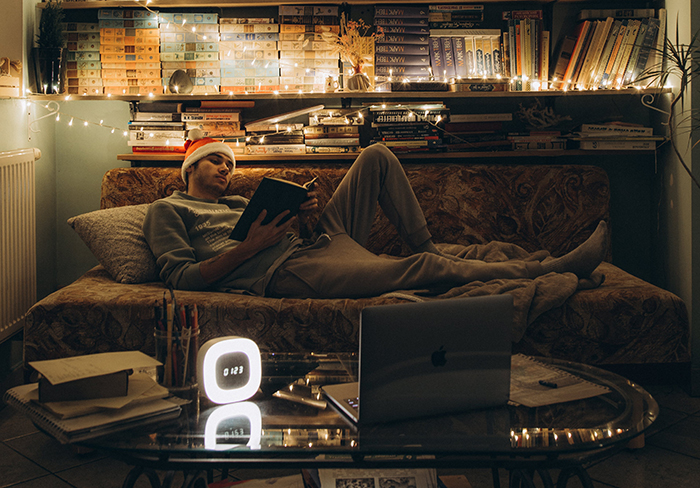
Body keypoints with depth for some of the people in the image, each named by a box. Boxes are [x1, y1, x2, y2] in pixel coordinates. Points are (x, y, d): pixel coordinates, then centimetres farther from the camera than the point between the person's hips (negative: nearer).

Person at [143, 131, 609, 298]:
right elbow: (181, 278, -5)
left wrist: (300, 216, 3)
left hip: (315, 243, 9)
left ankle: (429, 247, 1)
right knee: (423, 270, -25)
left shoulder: (238, 203, 35)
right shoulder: (168, 210, 12)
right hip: (286, 272, -9)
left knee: (377, 157, 4)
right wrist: (250, 246, -14)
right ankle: (556, 268, -21)